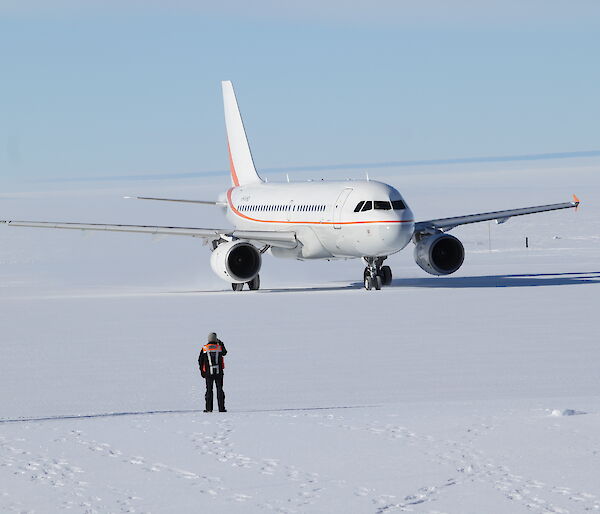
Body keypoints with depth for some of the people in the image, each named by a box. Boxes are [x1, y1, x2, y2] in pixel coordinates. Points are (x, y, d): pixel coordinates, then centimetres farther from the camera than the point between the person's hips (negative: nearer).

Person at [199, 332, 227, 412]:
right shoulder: (219, 347, -2)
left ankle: (209, 408, 1)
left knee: (209, 390, 4)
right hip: (219, 372, 0)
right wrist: (221, 344, 31)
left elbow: (200, 360, 0)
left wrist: (202, 371, 9)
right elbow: (224, 353, 20)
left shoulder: (204, 348, -2)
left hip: (208, 372, 0)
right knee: (219, 389, 4)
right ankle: (221, 408, 1)